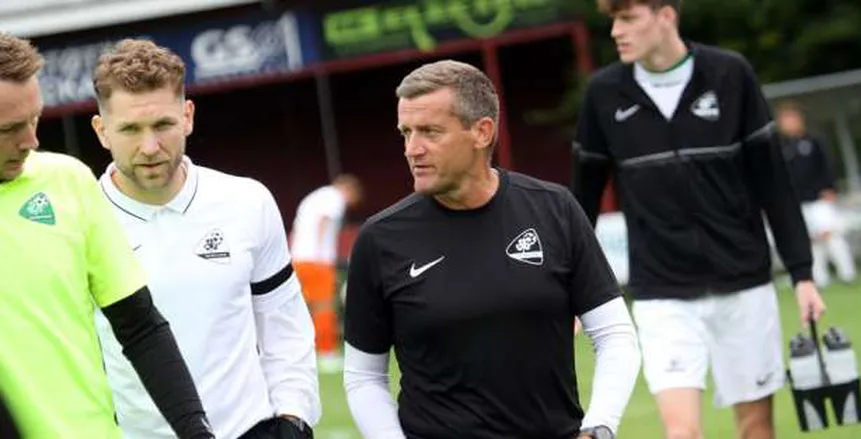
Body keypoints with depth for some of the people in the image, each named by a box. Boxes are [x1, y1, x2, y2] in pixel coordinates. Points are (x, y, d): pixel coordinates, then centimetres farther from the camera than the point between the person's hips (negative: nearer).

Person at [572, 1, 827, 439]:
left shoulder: (730, 74, -5)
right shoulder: (603, 93, -2)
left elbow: (772, 180, -1)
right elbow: (586, 193, 8)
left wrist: (801, 271, -2)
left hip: (744, 285, 0)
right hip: (661, 295, 0)